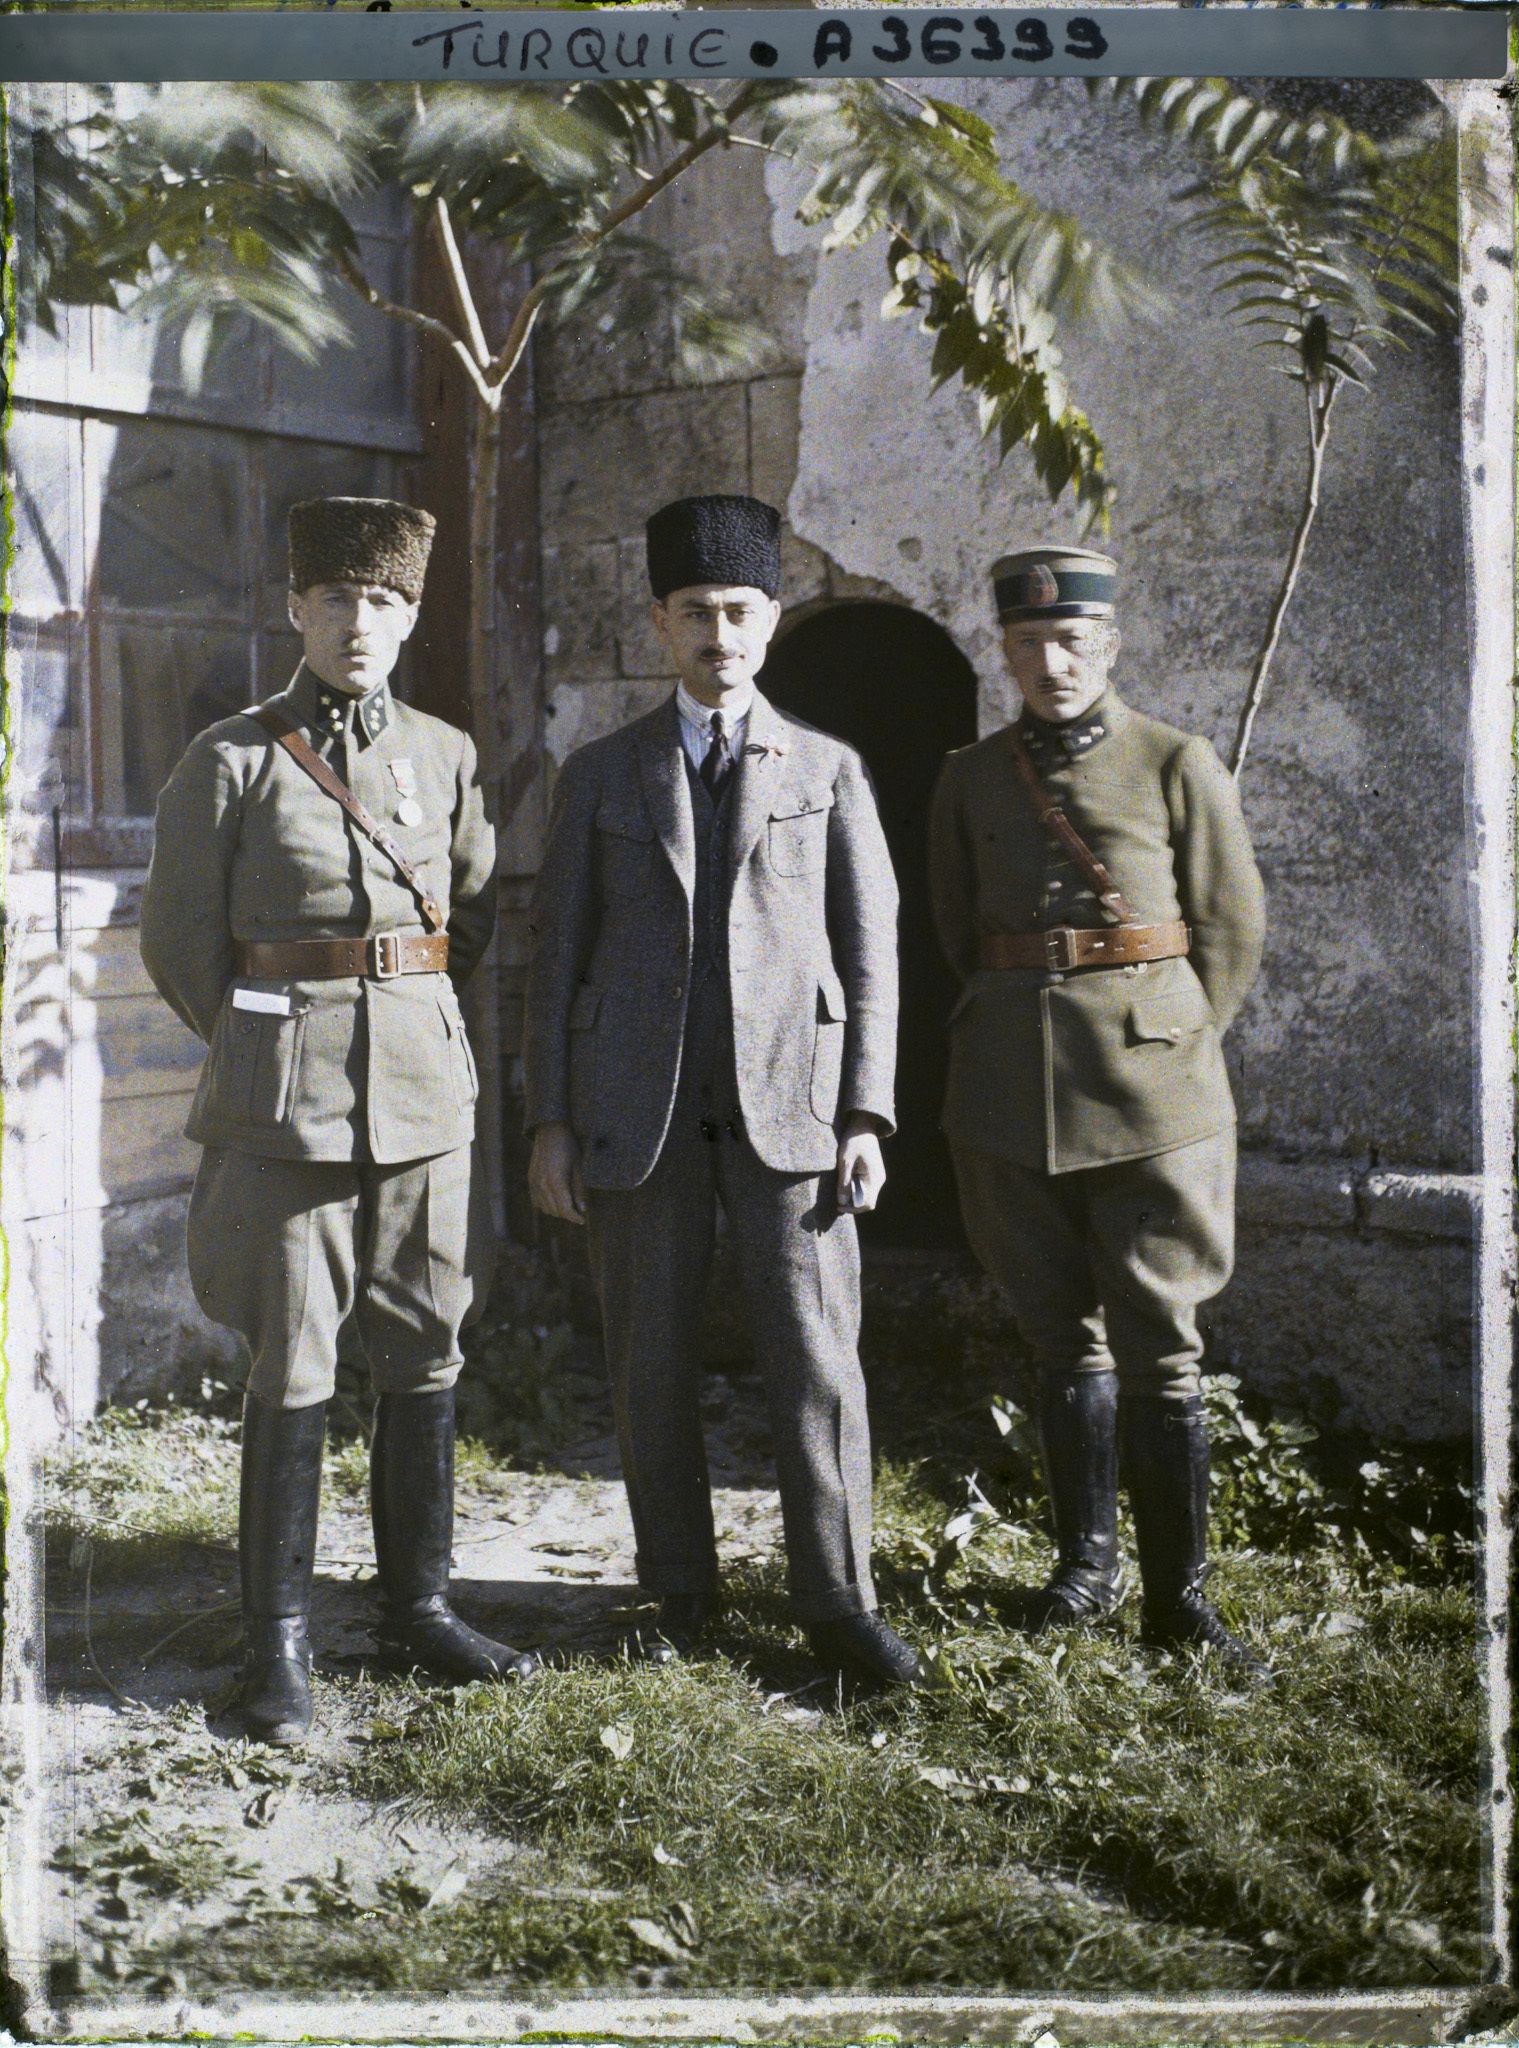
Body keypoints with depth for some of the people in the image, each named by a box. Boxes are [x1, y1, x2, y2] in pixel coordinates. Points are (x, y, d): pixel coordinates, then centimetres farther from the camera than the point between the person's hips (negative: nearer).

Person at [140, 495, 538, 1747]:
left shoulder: (445, 755, 9)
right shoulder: (231, 761, -1)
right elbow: (180, 941, 4)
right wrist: (270, 1045, 8)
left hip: (428, 1091, 4)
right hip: (287, 1105, -4)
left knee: (427, 1362, 10)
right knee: (291, 1375, 1)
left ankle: (420, 1609, 24)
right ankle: (280, 1645, 13)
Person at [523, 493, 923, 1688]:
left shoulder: (828, 769, 10)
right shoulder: (601, 774, 11)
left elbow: (872, 947, 6)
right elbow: (557, 950, 9)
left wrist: (867, 1115, -3)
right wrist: (550, 1121, 1)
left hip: (788, 1096, -1)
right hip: (636, 1105, 1)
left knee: (817, 1354, -3)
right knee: (652, 1362, 6)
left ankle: (837, 1600, 9)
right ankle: (681, 1592, 20)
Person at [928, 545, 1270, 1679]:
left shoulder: (1179, 764, 0)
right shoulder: (971, 778, 8)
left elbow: (1234, 927, 3)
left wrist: (1173, 1049, 1)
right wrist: (1018, 1026, 12)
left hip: (1149, 1082, -3)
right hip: (1011, 1090, 3)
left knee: (1160, 1344, -1)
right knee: (1064, 1335, 12)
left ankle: (1179, 1591, 8)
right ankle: (1087, 1559, 25)